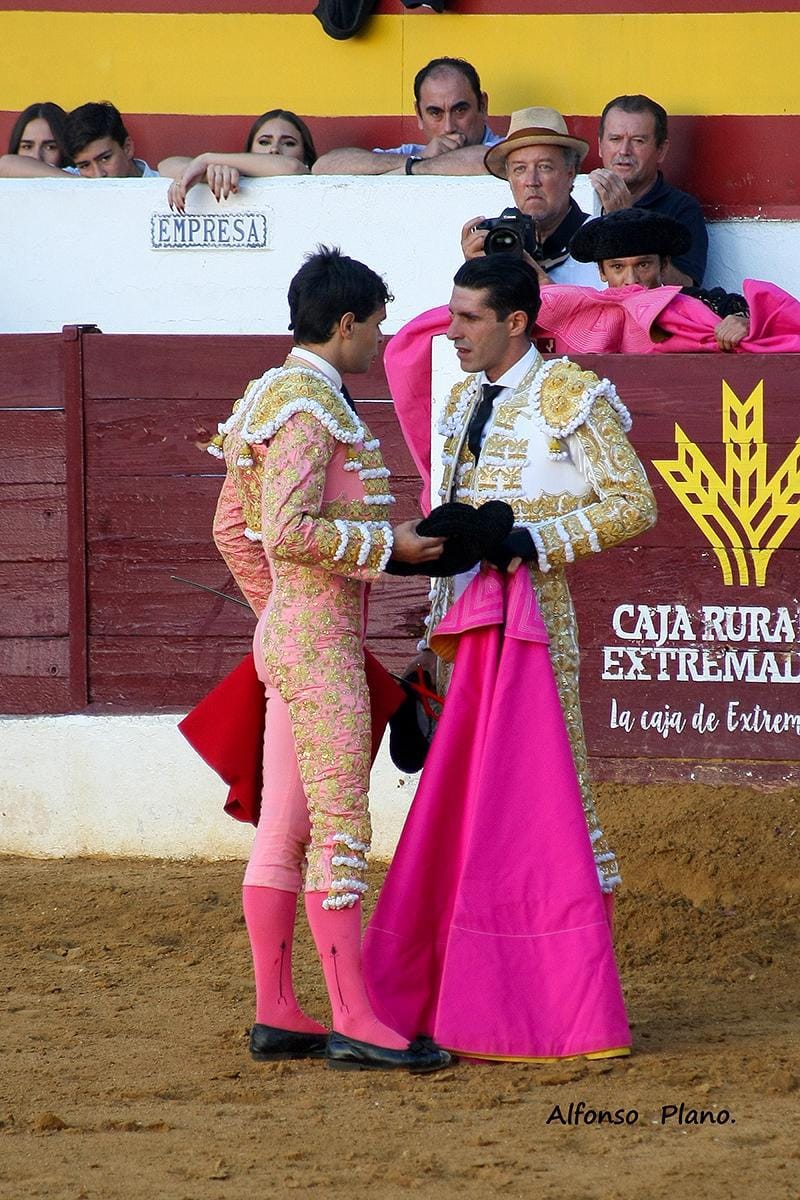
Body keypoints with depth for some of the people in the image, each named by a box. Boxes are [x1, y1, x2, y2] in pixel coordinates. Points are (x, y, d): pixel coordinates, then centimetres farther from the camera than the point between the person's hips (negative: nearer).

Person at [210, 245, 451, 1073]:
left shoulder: (277, 399, 15)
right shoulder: (307, 408, -15)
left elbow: (232, 527, 21)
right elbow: (289, 532, -25)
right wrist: (391, 546, -17)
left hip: (289, 635, 10)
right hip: (320, 641, -10)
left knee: (282, 831, 10)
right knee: (341, 828, -9)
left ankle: (276, 1015, 12)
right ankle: (354, 1024, -10)